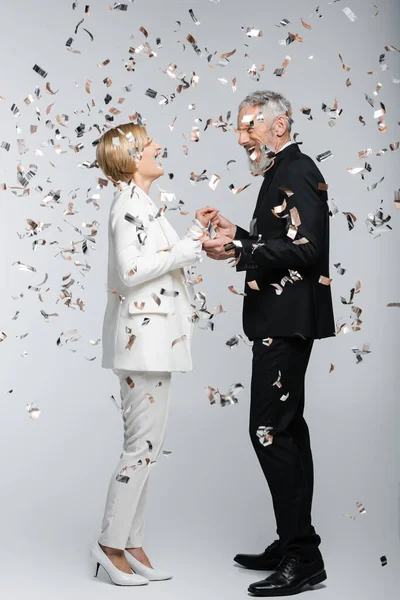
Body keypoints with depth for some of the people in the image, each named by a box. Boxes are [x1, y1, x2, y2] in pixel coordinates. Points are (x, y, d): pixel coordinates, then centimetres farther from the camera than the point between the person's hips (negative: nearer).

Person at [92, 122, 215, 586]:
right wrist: (189, 248, -18)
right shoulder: (128, 205, -12)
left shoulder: (143, 205, 18)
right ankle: (111, 544, 5)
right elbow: (131, 270, -22)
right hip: (141, 337, -10)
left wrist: (196, 233, 15)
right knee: (143, 445, -5)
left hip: (154, 337, 10)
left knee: (145, 446, 11)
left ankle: (132, 545, 16)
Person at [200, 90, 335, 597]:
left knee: (270, 430, -11)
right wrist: (238, 236, 13)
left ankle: (302, 556, -6)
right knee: (285, 429, 13)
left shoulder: (297, 172, -12)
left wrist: (238, 250, -25)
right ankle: (293, 546, 22)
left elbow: (304, 250, -24)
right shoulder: (282, 173, 19)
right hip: (280, 321, 11)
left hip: (286, 322, -11)